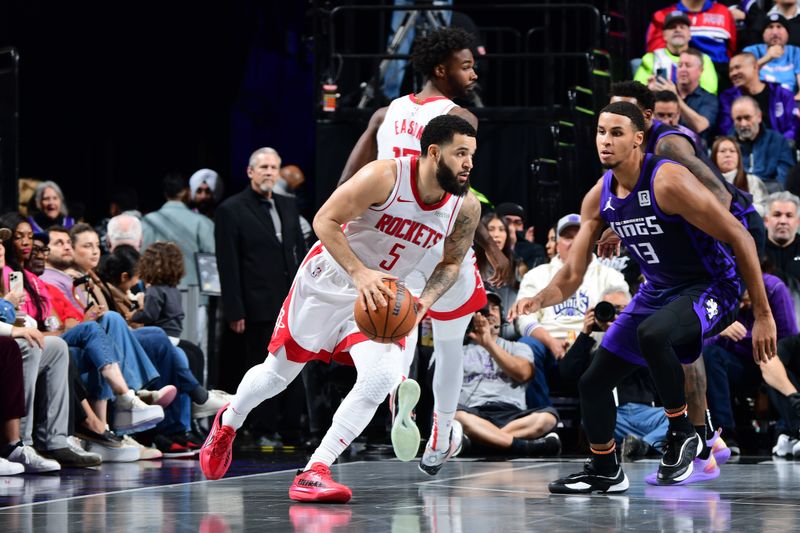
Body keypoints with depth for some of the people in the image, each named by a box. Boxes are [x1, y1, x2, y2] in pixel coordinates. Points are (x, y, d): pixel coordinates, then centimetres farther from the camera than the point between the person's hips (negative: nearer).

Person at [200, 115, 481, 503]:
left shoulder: (466, 208, -13)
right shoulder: (384, 177, -28)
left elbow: (451, 263, 4)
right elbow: (325, 220, -24)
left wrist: (426, 300, -15)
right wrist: (361, 274, -35)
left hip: (379, 297, 3)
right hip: (329, 279, -3)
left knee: (382, 377, -23)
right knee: (278, 372, 12)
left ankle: (314, 472, -15)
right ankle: (227, 424, 45)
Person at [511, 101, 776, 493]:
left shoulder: (668, 182, -25)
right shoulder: (599, 197, -2)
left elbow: (740, 238, -23)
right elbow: (573, 274, 4)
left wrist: (763, 315, -23)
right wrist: (541, 299, -19)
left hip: (711, 288, -8)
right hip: (657, 293, 8)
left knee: (651, 334, -38)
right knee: (593, 382, 7)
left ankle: (684, 437, -18)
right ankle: (605, 472, 28)